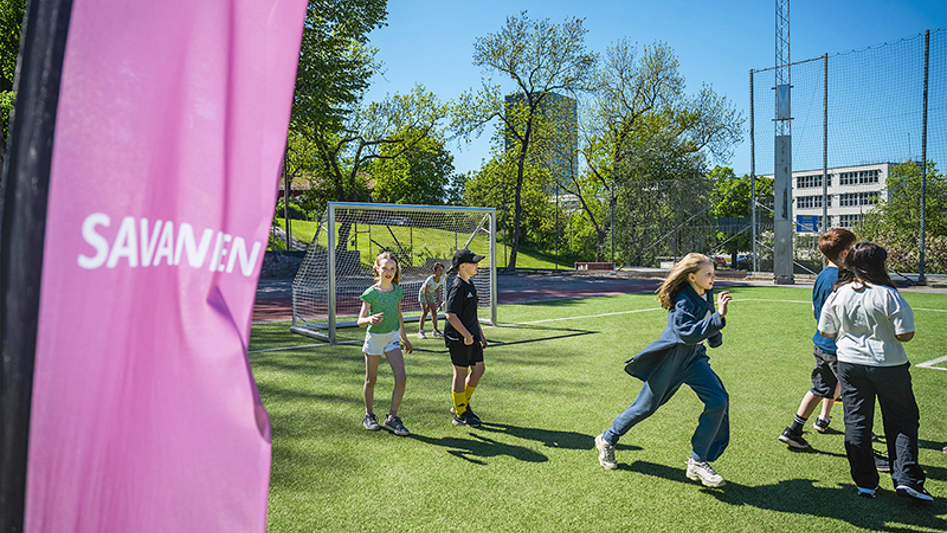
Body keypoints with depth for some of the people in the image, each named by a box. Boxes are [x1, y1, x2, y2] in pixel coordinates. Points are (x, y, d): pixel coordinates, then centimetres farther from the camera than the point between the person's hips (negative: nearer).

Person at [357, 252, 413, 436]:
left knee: (401, 378, -9)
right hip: (374, 337, -4)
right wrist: (370, 319, -39)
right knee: (371, 380, 9)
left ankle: (392, 418, 5)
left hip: (393, 337, 4)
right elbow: (360, 320, -16)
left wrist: (404, 337, 21)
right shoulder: (371, 293, -12)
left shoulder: (397, 291, 2)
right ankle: (369, 415, 30)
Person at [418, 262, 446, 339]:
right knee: (424, 312, -16)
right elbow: (425, 291, -26)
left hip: (431, 295, 6)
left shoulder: (441, 280, -13)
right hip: (423, 294, -6)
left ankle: (435, 331, 13)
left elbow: (438, 291, 1)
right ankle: (420, 331, -16)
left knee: (434, 312, 3)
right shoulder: (430, 280, -32)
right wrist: (427, 303, -30)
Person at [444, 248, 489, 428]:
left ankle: (463, 405, 27)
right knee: (461, 373, 0)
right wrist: (466, 335, -20)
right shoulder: (457, 287, -17)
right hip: (458, 338, -10)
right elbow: (451, 315, -23)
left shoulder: (469, 284, 14)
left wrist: (480, 333, 20)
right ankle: (460, 414, 12)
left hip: (471, 335, 10)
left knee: (479, 369, 12)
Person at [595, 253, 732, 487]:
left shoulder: (706, 294, 0)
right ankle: (607, 440, 29)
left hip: (693, 358, 7)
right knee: (645, 407, 4)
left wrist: (715, 336, 26)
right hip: (669, 360, -7)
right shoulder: (682, 301, -26)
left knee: (719, 400, -9)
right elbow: (689, 333, -41)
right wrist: (718, 317, -44)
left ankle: (698, 462, 1)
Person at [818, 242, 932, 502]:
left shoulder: (838, 295, -2)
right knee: (902, 422, 13)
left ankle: (865, 483, 16)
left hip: (850, 364, 3)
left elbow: (826, 331, 5)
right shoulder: (888, 295, -14)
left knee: (856, 423, 10)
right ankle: (906, 479, 8)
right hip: (888, 365, -3)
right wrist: (881, 330, 6)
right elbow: (905, 335, -14)